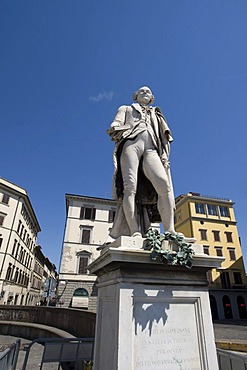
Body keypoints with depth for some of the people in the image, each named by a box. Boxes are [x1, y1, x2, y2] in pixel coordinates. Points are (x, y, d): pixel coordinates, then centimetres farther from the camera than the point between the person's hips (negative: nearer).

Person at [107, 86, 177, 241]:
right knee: (130, 186, -22)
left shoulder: (155, 114, 39)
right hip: (131, 143, -1)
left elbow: (164, 136, 24)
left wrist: (165, 156, 6)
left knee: (164, 184, -24)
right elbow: (114, 128, 15)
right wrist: (127, 130, -3)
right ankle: (135, 232, -26)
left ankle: (170, 230, -27)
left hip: (151, 149, 2)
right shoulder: (126, 109, 33)